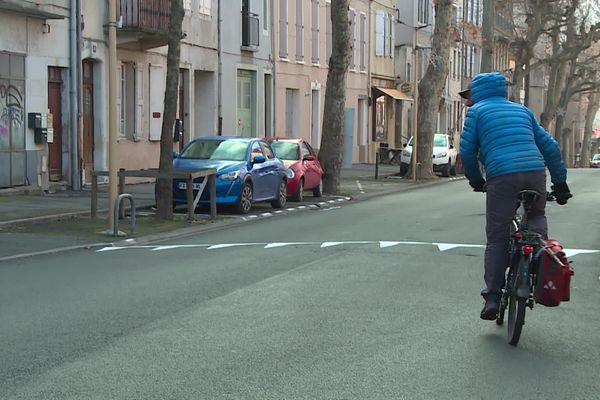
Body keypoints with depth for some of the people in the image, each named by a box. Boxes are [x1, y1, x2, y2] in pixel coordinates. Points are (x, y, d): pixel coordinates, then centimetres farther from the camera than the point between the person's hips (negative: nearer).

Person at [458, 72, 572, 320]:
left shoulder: (477, 111, 14)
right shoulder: (522, 110, 26)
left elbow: (467, 152, 8)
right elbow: (549, 146, 22)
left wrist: (476, 180, 24)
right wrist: (560, 182, 25)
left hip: (502, 176, -3)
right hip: (535, 172, 3)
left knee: (497, 238, 5)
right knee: (537, 216, 29)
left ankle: (493, 298, 1)